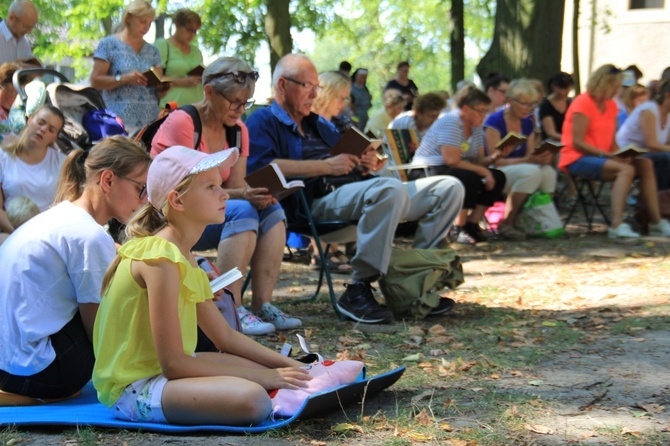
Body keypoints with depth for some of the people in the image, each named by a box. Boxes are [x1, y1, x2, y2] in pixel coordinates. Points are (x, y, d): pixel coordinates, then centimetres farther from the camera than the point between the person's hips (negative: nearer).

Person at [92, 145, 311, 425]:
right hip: (133, 389, -10)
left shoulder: (183, 256, 10)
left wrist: (286, 364, 5)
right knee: (251, 398, -30)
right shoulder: (160, 259, -21)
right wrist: (259, 377, -17)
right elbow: (173, 364, -23)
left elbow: (225, 336, 17)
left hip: (160, 369, 10)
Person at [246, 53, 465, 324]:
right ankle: (357, 291, -34)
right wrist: (326, 165, -17)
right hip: (317, 201, -9)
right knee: (391, 189, -38)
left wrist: (366, 165, 4)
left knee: (449, 189, -2)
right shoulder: (263, 122, 6)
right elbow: (261, 167, -14)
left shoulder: (320, 125, 32)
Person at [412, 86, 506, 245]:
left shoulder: (476, 127, 10)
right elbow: (452, 160, -25)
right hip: (428, 172, -10)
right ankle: (458, 229, -23)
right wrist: (482, 171, -21)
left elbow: (477, 160, 8)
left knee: (498, 177, -3)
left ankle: (472, 224, -3)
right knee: (470, 178, -35)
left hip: (452, 171, 10)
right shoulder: (451, 122, -18)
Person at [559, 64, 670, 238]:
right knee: (626, 170, -30)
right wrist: (606, 154, -24)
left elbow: (612, 142, 14)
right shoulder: (583, 103, -11)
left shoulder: (611, 105, 13)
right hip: (577, 159, -8)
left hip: (600, 158, 8)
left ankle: (655, 222, -12)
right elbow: (577, 143, -17)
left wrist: (621, 155, -8)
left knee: (645, 164, -9)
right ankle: (617, 225, -42)